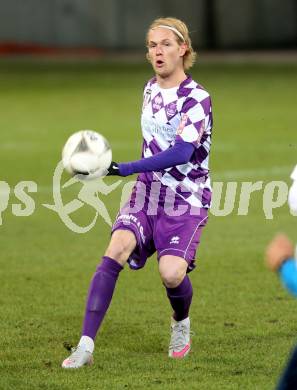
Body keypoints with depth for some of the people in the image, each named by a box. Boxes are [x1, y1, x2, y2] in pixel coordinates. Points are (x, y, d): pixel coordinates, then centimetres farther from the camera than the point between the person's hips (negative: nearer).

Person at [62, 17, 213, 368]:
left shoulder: (197, 98, -14)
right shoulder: (150, 88, 8)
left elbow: (182, 152, -28)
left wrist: (125, 169, -35)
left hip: (186, 200, -5)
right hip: (147, 193, 5)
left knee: (171, 273, -23)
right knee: (117, 249, -21)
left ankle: (181, 324, 15)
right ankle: (85, 346, -25)